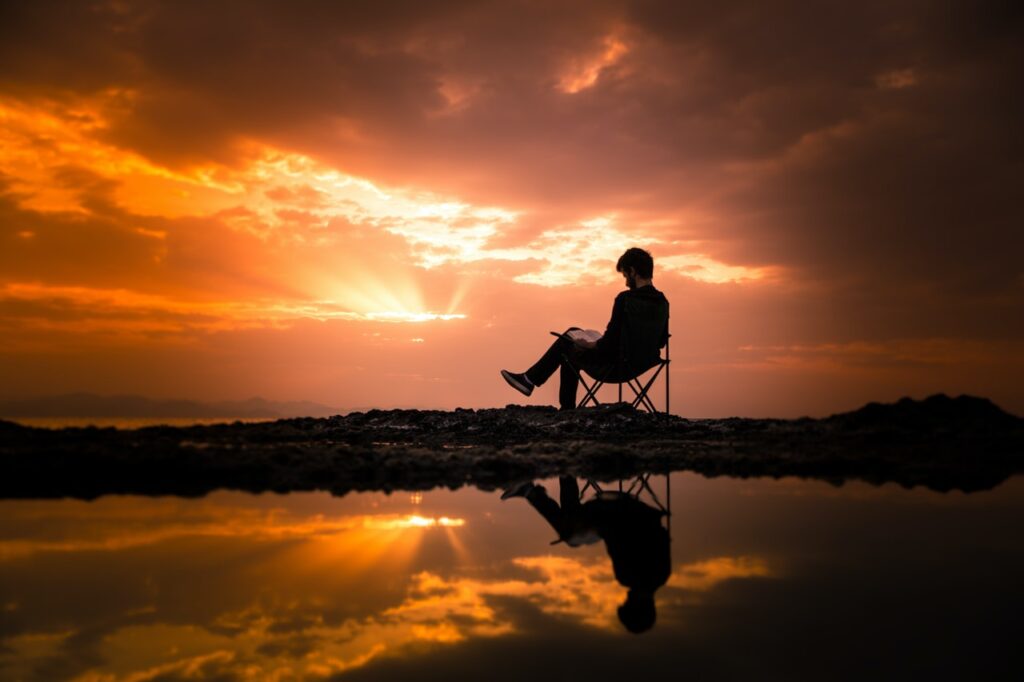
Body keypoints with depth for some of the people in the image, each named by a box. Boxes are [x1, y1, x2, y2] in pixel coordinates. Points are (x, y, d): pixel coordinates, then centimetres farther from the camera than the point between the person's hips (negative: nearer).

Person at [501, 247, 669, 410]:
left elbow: (609, 343, -23)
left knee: (567, 350, 17)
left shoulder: (625, 299, -22)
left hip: (617, 367, -8)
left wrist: (587, 345, -3)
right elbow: (661, 341, 11)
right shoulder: (662, 302, 0)